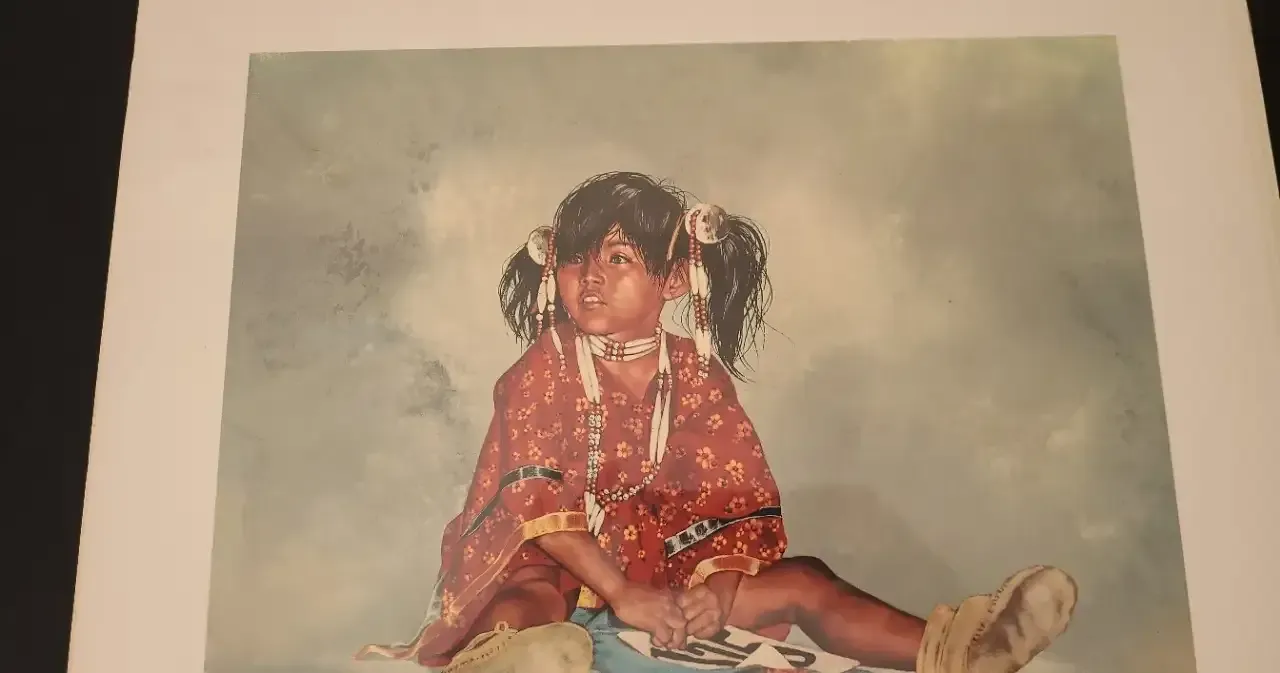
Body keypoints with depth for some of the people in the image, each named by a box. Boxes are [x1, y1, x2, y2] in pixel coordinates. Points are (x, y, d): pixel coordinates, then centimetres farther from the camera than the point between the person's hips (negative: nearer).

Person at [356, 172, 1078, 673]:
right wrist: (622, 592, -28)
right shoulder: (544, 370, -8)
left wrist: (721, 584, -22)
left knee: (806, 582, -10)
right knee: (527, 611, -40)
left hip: (663, 571, 4)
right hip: (552, 571, -4)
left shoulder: (699, 377, 1)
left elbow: (744, 500, -2)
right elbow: (535, 498, -20)